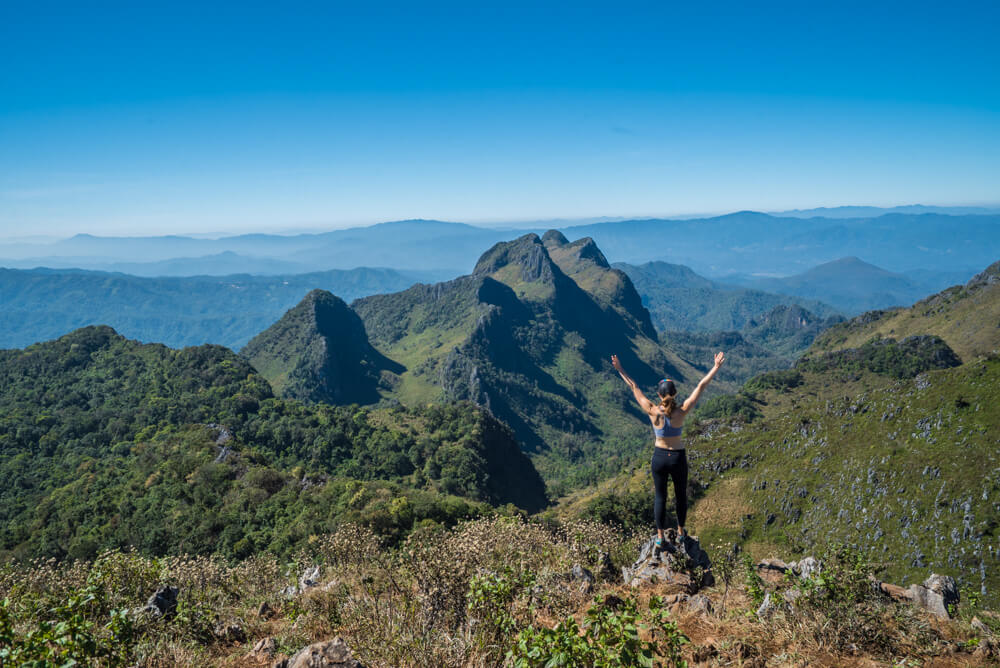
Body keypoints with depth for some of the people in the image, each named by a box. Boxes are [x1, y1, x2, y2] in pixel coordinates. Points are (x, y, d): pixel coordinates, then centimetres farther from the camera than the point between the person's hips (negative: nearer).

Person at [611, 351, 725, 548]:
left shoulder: (653, 412, -18)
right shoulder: (682, 411, -20)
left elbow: (634, 387, -9)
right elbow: (701, 386, -17)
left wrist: (620, 370, -1)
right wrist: (716, 367, -13)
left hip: (659, 457, 1)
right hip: (678, 458, 0)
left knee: (660, 497, 15)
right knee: (681, 495, 21)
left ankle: (660, 537, 24)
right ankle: (680, 531, 38)